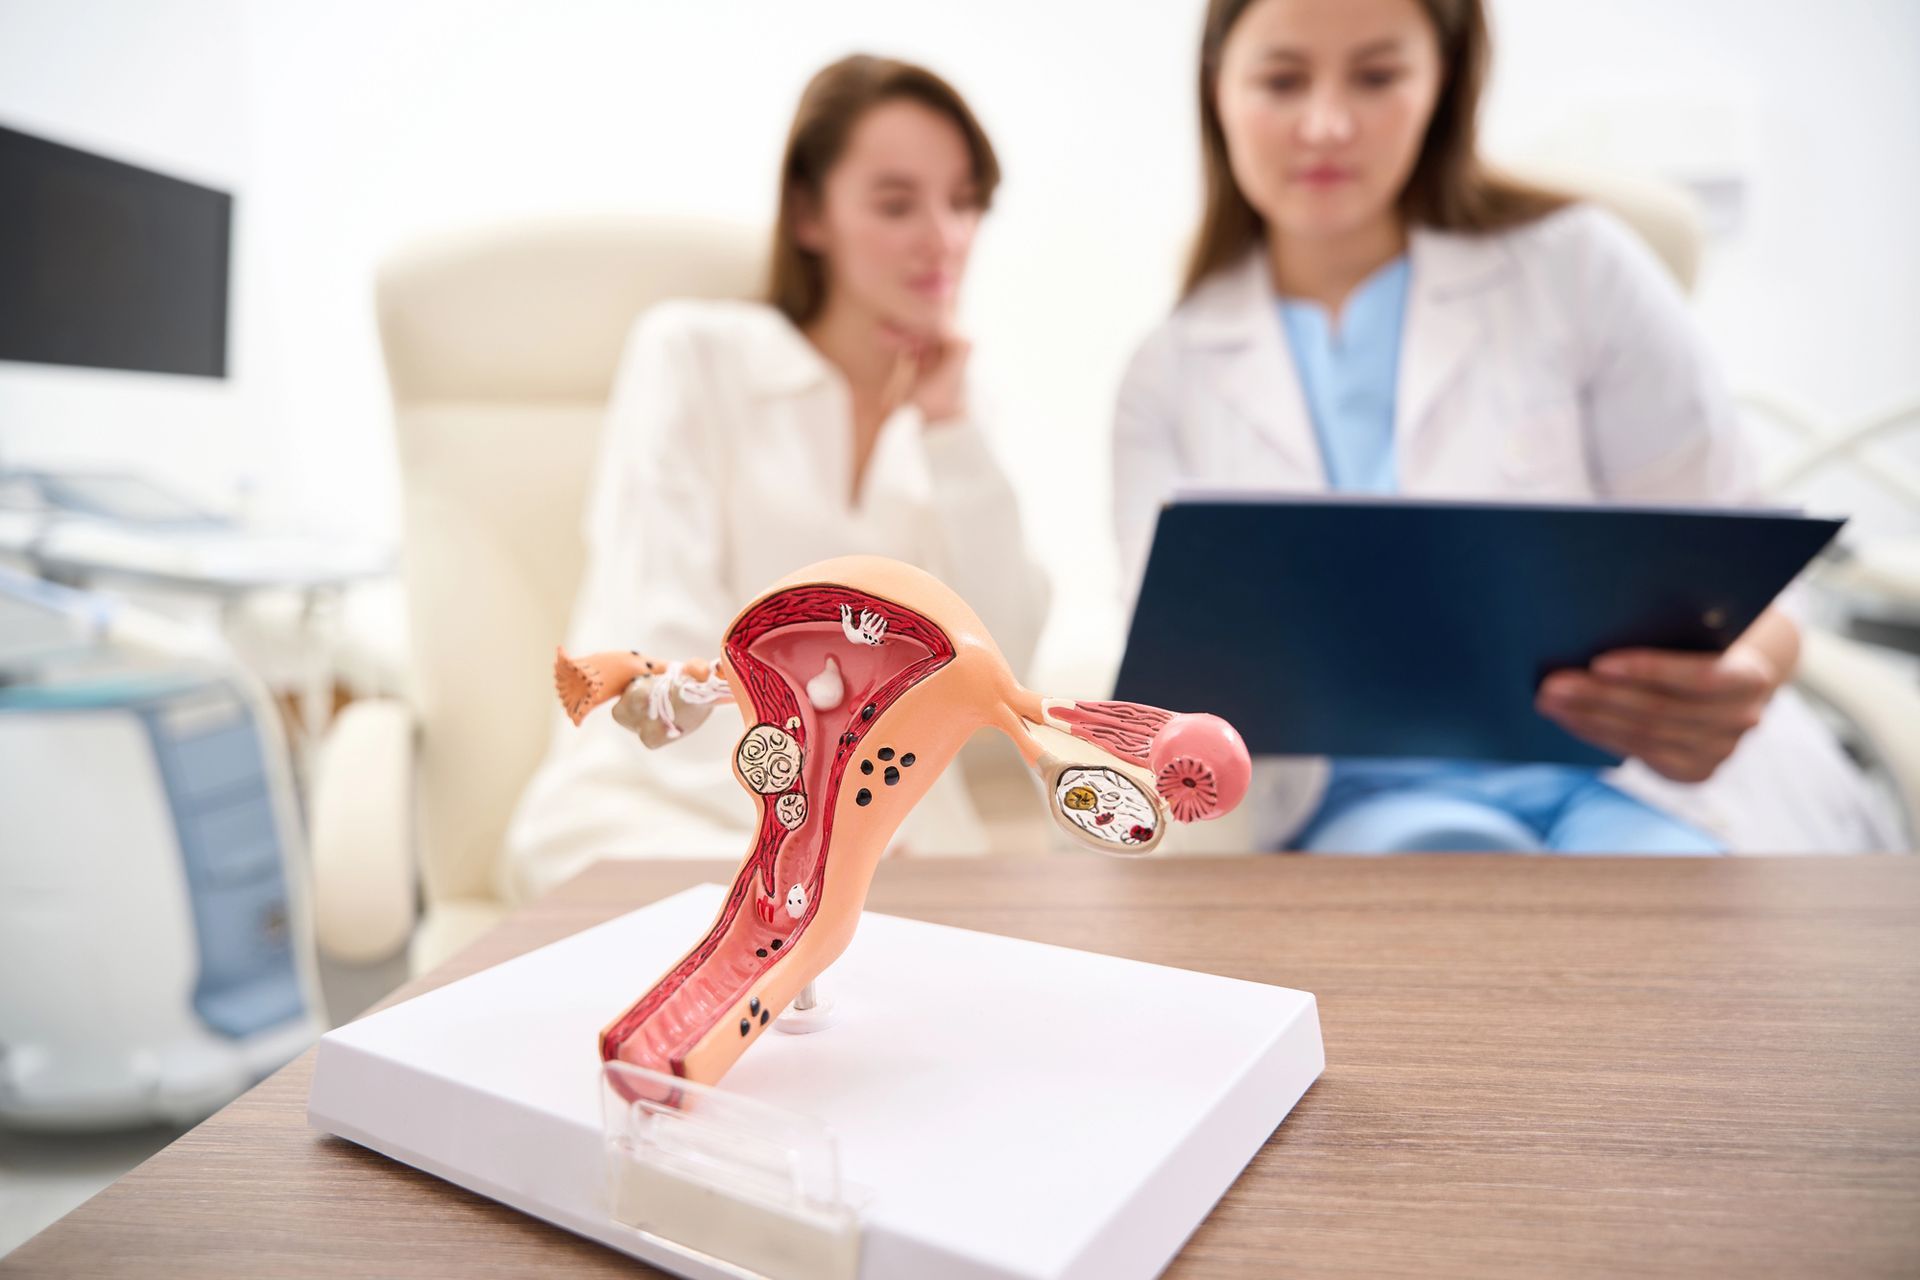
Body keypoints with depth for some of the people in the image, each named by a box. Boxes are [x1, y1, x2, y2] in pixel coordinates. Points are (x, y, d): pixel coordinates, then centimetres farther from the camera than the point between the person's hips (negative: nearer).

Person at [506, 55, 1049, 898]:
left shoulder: (939, 415, 14)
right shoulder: (692, 353, 1)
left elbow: (997, 667, 1)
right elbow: (663, 655, -10)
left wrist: (951, 432, -2)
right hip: (655, 806, -3)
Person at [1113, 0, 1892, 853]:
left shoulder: (1578, 268, 8)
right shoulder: (1168, 377, 10)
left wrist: (1736, 677, -20)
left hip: (1629, 773, 1)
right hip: (1366, 800, 1)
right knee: (1436, 853, -34)